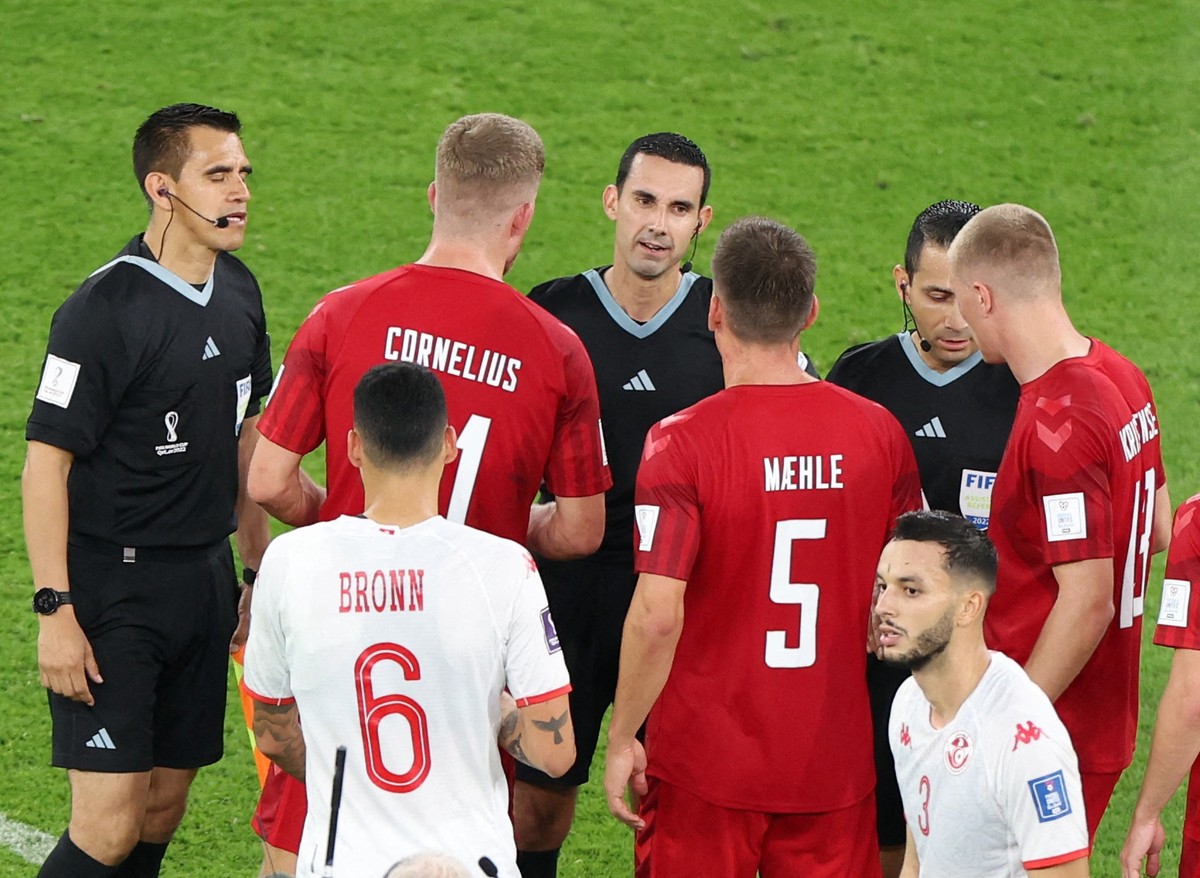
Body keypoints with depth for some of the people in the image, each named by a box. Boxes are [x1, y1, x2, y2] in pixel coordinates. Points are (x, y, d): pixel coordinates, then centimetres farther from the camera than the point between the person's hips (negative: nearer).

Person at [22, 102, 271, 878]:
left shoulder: (238, 292, 7)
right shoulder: (105, 311, -17)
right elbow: (45, 463, -16)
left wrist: (258, 570, 18)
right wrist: (55, 611, -19)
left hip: (205, 577, 7)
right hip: (112, 583, -7)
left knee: (163, 812, 10)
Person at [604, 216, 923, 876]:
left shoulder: (683, 441, -15)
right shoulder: (878, 432, -2)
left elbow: (657, 616, -20)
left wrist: (622, 739, -8)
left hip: (705, 764, -3)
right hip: (836, 764, 3)